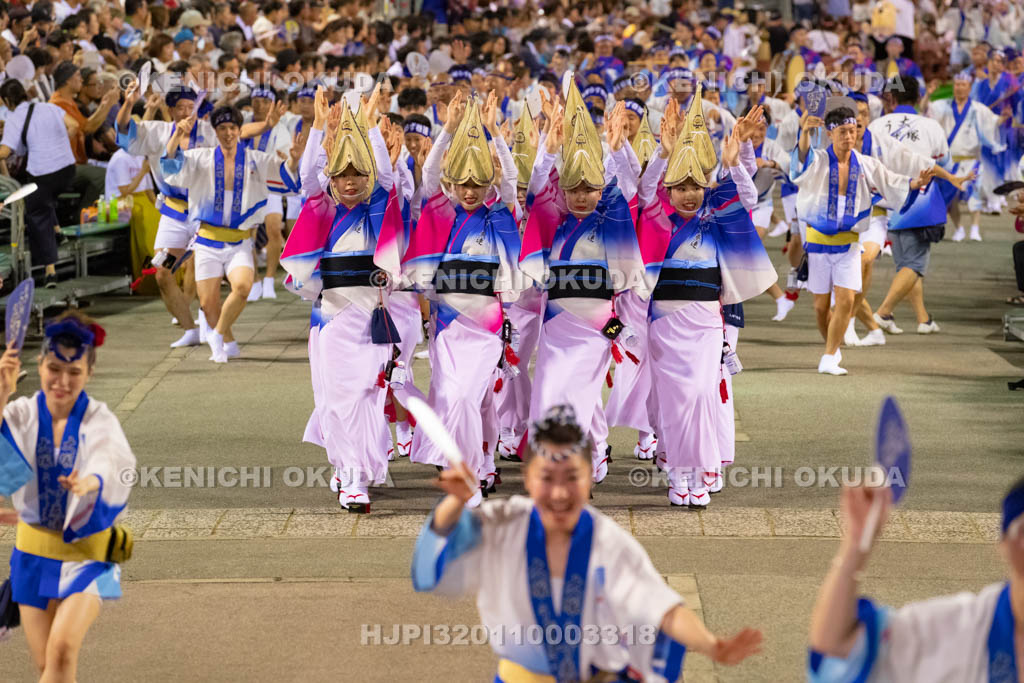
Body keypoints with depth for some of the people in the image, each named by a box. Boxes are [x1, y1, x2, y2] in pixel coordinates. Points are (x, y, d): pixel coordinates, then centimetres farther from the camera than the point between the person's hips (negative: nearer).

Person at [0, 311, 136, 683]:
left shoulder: (99, 421, -12)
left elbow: (114, 464, -33)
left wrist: (92, 481, -56)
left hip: (87, 554, -3)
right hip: (34, 551, 3)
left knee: (62, 649, -22)